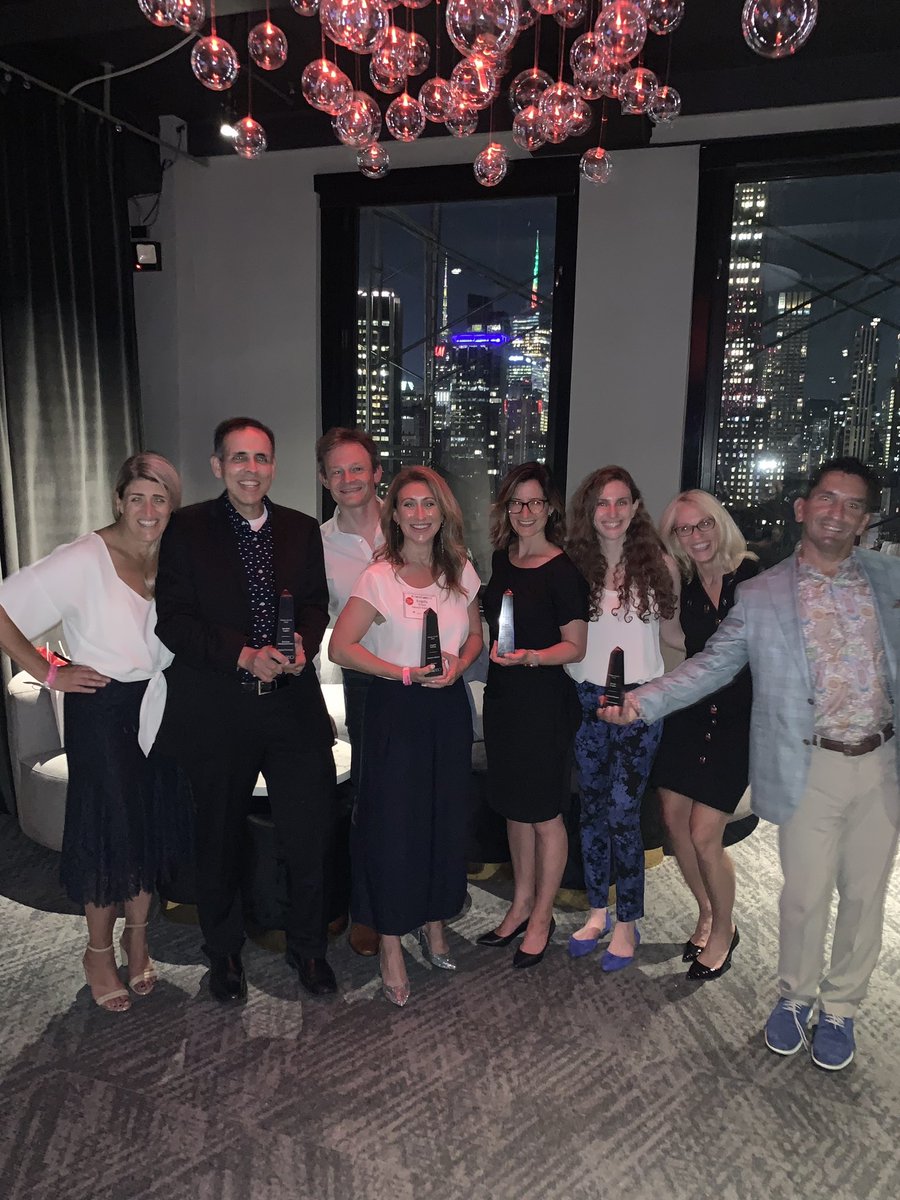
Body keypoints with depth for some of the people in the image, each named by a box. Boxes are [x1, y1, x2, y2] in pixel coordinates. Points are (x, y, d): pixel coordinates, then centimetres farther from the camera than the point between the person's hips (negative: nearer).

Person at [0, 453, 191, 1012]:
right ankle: (100, 950, 29)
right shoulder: (85, 559, -16)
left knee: (155, 824, 14)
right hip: (103, 713, -5)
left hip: (162, 709, 5)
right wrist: (50, 674, -13)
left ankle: (137, 936, 36)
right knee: (110, 829, 6)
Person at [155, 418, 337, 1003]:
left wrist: (304, 644, -10)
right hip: (217, 709, -2)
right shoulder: (187, 529, -3)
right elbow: (174, 619, -7)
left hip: (294, 704, 2)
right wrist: (244, 656, -18)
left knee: (311, 834, 5)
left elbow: (316, 603, 11)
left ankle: (308, 947, 30)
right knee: (220, 838, 15)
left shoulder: (302, 530, 7)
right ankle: (224, 952, 38)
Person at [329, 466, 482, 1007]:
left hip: (449, 705, 4)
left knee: (447, 817, 12)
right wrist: (405, 673, -17)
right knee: (394, 823, 2)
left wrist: (457, 665, -6)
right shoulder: (379, 577, -9)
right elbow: (341, 647, -12)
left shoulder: (462, 571, 4)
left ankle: (435, 921, 35)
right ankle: (392, 943, 20)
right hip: (396, 709, -4)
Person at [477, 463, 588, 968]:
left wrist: (530, 656, -26)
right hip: (503, 694, 7)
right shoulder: (502, 560, 8)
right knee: (515, 806, 17)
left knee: (545, 813, 5)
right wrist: (500, 656, 9)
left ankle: (542, 917, 23)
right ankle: (521, 904, 33)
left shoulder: (563, 570, -12)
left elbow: (576, 646, -13)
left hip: (545, 699, -7)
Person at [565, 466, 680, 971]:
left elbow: (674, 629, 8)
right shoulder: (574, 564, 2)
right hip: (585, 698, 3)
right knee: (593, 809, 12)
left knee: (622, 813, -2)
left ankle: (628, 923, 17)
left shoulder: (660, 563, -2)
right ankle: (598, 910, 29)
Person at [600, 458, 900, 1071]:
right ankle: (795, 996, 35)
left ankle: (840, 1007, 36)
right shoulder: (762, 595, -2)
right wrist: (643, 701, -15)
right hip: (813, 769, -2)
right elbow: (711, 666, -3)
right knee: (805, 895, 8)